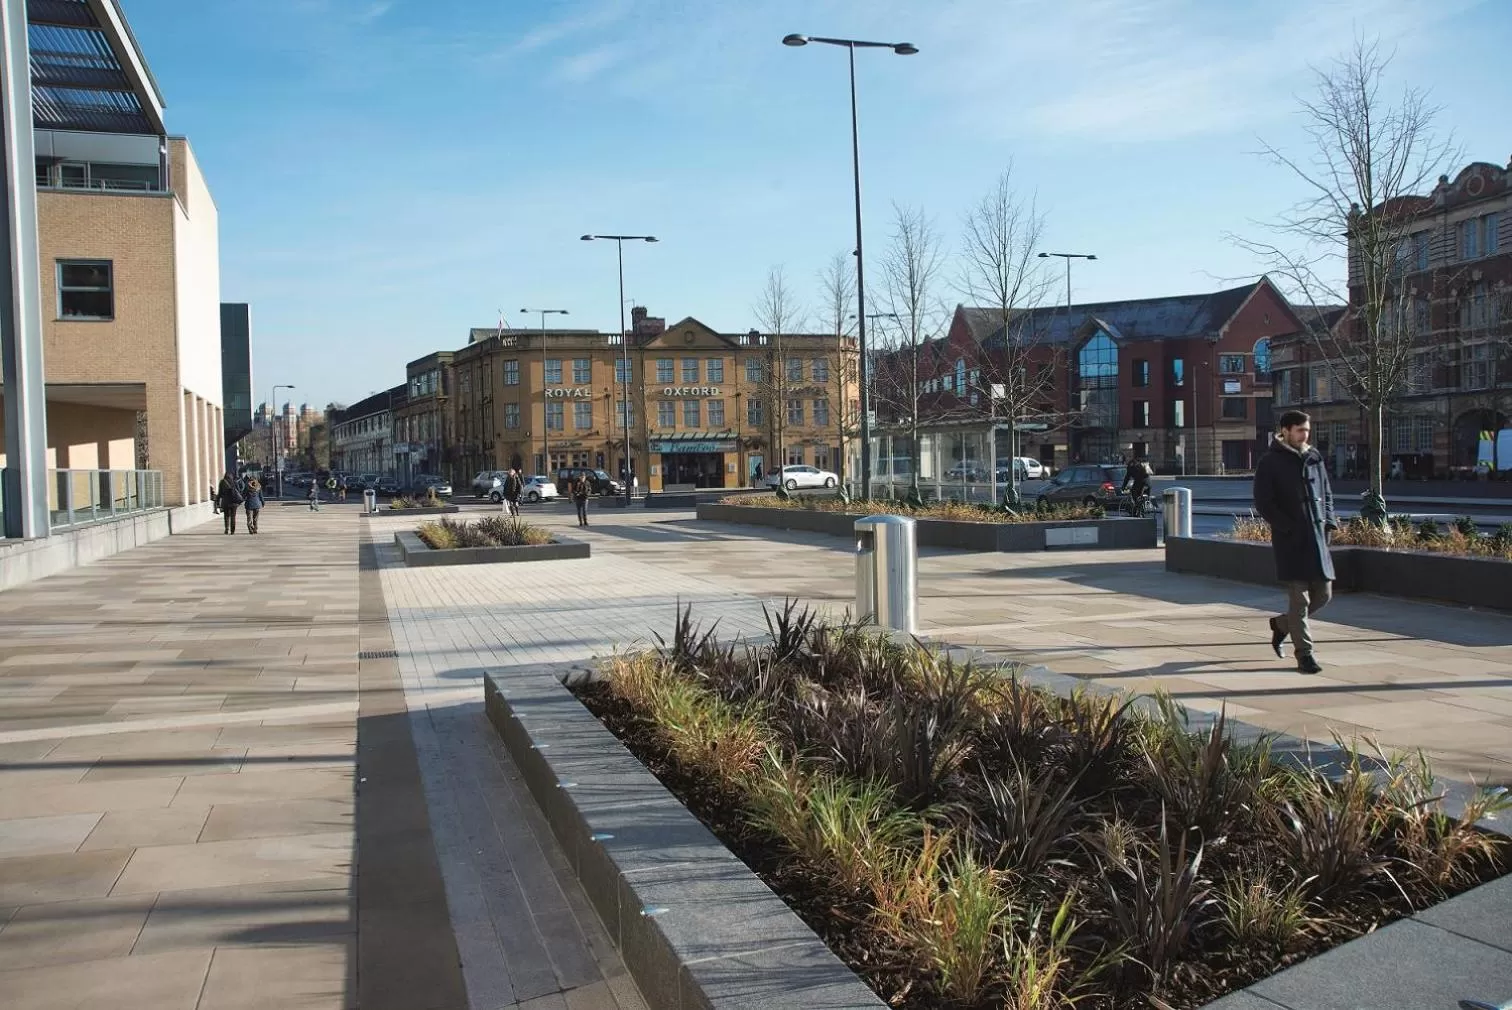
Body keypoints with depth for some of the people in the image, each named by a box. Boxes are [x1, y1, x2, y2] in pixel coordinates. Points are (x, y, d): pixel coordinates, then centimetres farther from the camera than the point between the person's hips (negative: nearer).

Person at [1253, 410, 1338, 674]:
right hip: (1290, 540, -6)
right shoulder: (1270, 463, -5)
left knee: (1323, 594, 9)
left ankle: (1282, 624, 31)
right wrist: (1290, 527, -15)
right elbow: (1263, 504, -9)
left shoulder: (1314, 459, 13)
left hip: (1317, 536, 6)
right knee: (1299, 596, -5)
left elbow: (1327, 494, 21)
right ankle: (1304, 653, 3)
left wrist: (1328, 522, 5)